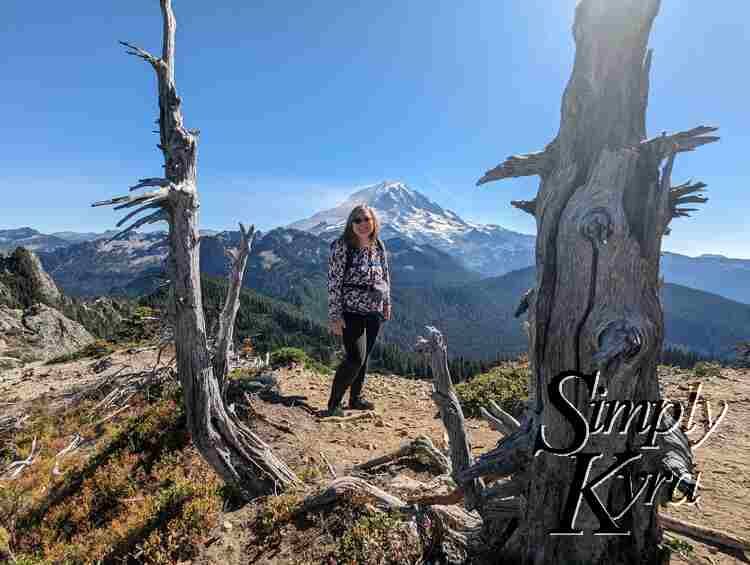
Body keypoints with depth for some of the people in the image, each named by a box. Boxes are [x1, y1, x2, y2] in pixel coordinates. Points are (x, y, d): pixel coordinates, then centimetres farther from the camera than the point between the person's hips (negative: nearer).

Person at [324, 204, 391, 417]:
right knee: (355, 358, -11)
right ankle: (333, 404, 6)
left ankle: (355, 398, 32)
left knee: (364, 357, 15)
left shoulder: (379, 246, 5)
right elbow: (334, 282, -14)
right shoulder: (342, 246, -12)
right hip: (351, 312, -6)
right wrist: (335, 316, -16)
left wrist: (387, 303, 16)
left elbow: (385, 275, 16)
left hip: (374, 312, 6)